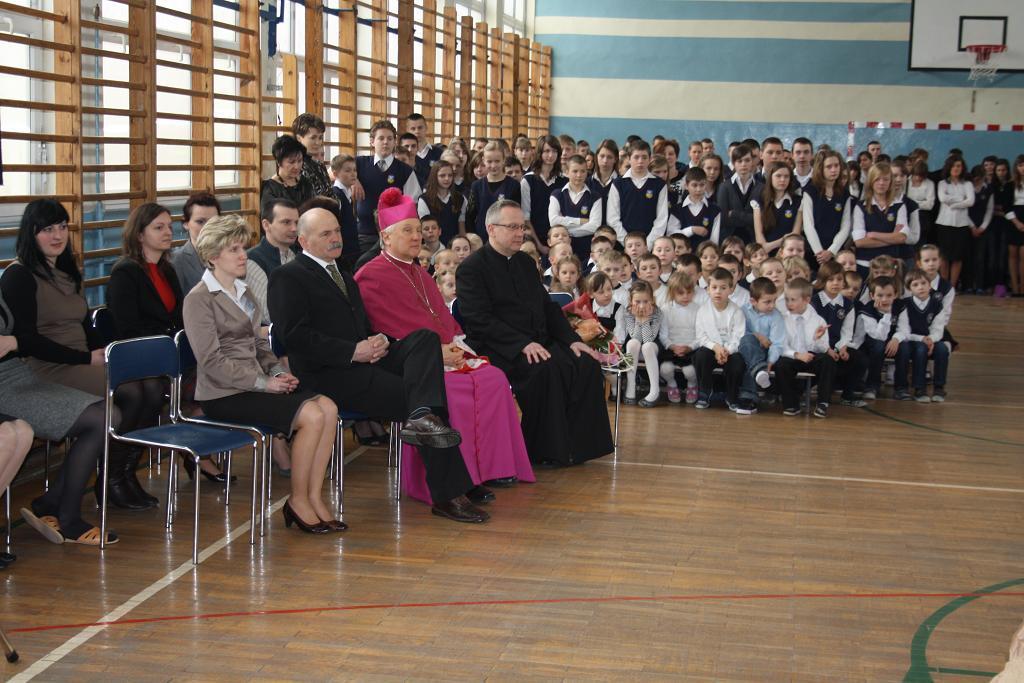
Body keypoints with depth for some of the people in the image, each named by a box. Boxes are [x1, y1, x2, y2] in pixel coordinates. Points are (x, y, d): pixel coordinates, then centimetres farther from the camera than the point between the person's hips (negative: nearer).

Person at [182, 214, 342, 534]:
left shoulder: (242, 292, 19)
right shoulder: (199, 299, -8)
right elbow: (213, 362, -15)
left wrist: (278, 372, 0)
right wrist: (264, 383, -17)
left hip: (254, 384, 8)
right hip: (224, 395, -8)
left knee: (328, 407, -15)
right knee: (312, 416, -23)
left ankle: (314, 496, -10)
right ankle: (298, 501, -8)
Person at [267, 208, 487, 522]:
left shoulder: (344, 277, 28)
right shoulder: (288, 277, 0)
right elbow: (295, 335, -13)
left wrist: (379, 341, 1)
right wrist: (353, 352, -18)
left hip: (364, 359, 8)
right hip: (329, 374, -8)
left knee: (426, 338, -18)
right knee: (414, 398, -22)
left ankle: (422, 416, -40)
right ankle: (447, 495, -18)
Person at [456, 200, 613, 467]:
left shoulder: (526, 263, 20)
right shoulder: (471, 268, -4)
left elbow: (548, 307, 19)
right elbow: (480, 320, -15)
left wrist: (571, 340, 3)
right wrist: (523, 344, -24)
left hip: (537, 343, 7)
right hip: (498, 350, -7)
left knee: (586, 364, -15)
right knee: (545, 369, -33)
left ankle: (576, 443, -10)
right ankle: (547, 451, -20)